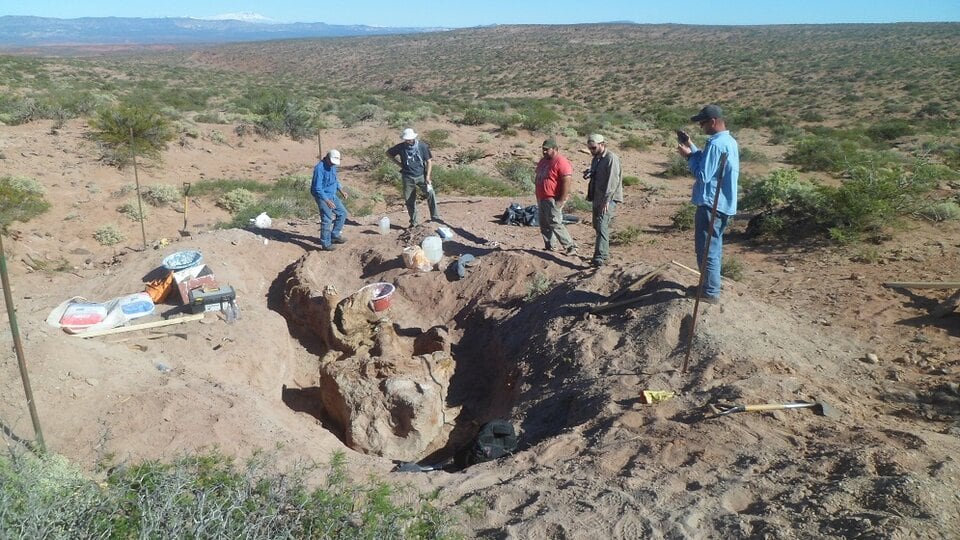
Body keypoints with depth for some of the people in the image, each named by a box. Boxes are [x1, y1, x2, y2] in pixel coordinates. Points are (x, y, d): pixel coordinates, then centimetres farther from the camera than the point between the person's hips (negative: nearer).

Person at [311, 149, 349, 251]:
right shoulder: (320, 168, -23)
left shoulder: (333, 166, 4)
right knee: (327, 220, -8)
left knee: (342, 213, 12)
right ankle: (326, 244, 2)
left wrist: (341, 191, 9)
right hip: (322, 197, -9)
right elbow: (317, 188, -25)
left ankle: (335, 236, 23)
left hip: (332, 195, 9)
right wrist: (327, 201, -28)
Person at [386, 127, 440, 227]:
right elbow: (388, 153, 14)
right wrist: (399, 163, 5)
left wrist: (428, 176, -12)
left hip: (421, 175, -1)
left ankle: (434, 216, -9)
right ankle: (413, 222, 17)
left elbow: (429, 161, -3)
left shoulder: (422, 146, -6)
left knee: (430, 193, -19)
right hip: (408, 177, 1)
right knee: (409, 200, 4)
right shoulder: (401, 147, -2)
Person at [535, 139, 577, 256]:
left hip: (553, 200, -9)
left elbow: (567, 182, -20)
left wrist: (561, 201, -22)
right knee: (544, 224, 11)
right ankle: (548, 247, 21)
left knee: (555, 224, -12)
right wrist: (538, 197, 20)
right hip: (542, 199, 9)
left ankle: (570, 247, -6)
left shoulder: (561, 162, -15)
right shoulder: (543, 161, 15)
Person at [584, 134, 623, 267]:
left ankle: (600, 257, -25)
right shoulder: (596, 158, 15)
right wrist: (589, 173, 5)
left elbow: (612, 181, -20)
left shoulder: (612, 158, -13)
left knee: (602, 225, -19)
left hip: (608, 198, -9)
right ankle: (604, 252, 27)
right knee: (597, 225, 14)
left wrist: (606, 201, -26)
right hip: (597, 197, 9)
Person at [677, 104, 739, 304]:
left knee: (706, 249, -4)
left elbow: (703, 175, -20)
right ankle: (712, 285, 31)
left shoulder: (715, 144, -19)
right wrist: (691, 147, 12)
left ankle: (710, 293, 1)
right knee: (714, 246, 20)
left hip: (711, 205, -10)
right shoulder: (730, 141, 12)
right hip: (724, 203, 10)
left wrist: (688, 156, -9)